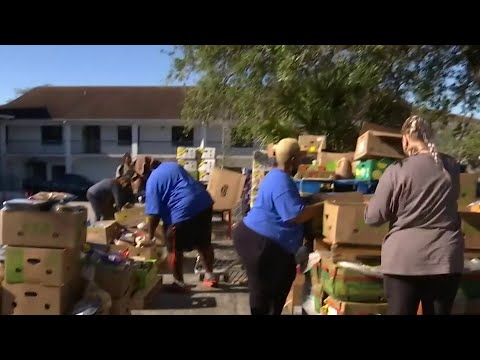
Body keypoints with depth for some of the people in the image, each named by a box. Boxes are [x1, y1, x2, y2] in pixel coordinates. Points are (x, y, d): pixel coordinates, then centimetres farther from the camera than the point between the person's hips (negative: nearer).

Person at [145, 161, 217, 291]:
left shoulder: (152, 180, -1)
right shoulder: (173, 165, 20)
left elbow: (154, 214, -5)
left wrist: (150, 236, 7)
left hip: (183, 212, -8)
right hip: (205, 203, 8)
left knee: (175, 250, 11)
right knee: (204, 244, 22)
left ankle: (179, 283, 24)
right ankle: (210, 276, 35)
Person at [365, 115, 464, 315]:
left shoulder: (397, 171, -11)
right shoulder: (452, 167, 3)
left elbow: (373, 217, -7)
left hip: (403, 260, -3)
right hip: (445, 259, 4)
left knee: (400, 312, 7)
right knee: (439, 312, 14)